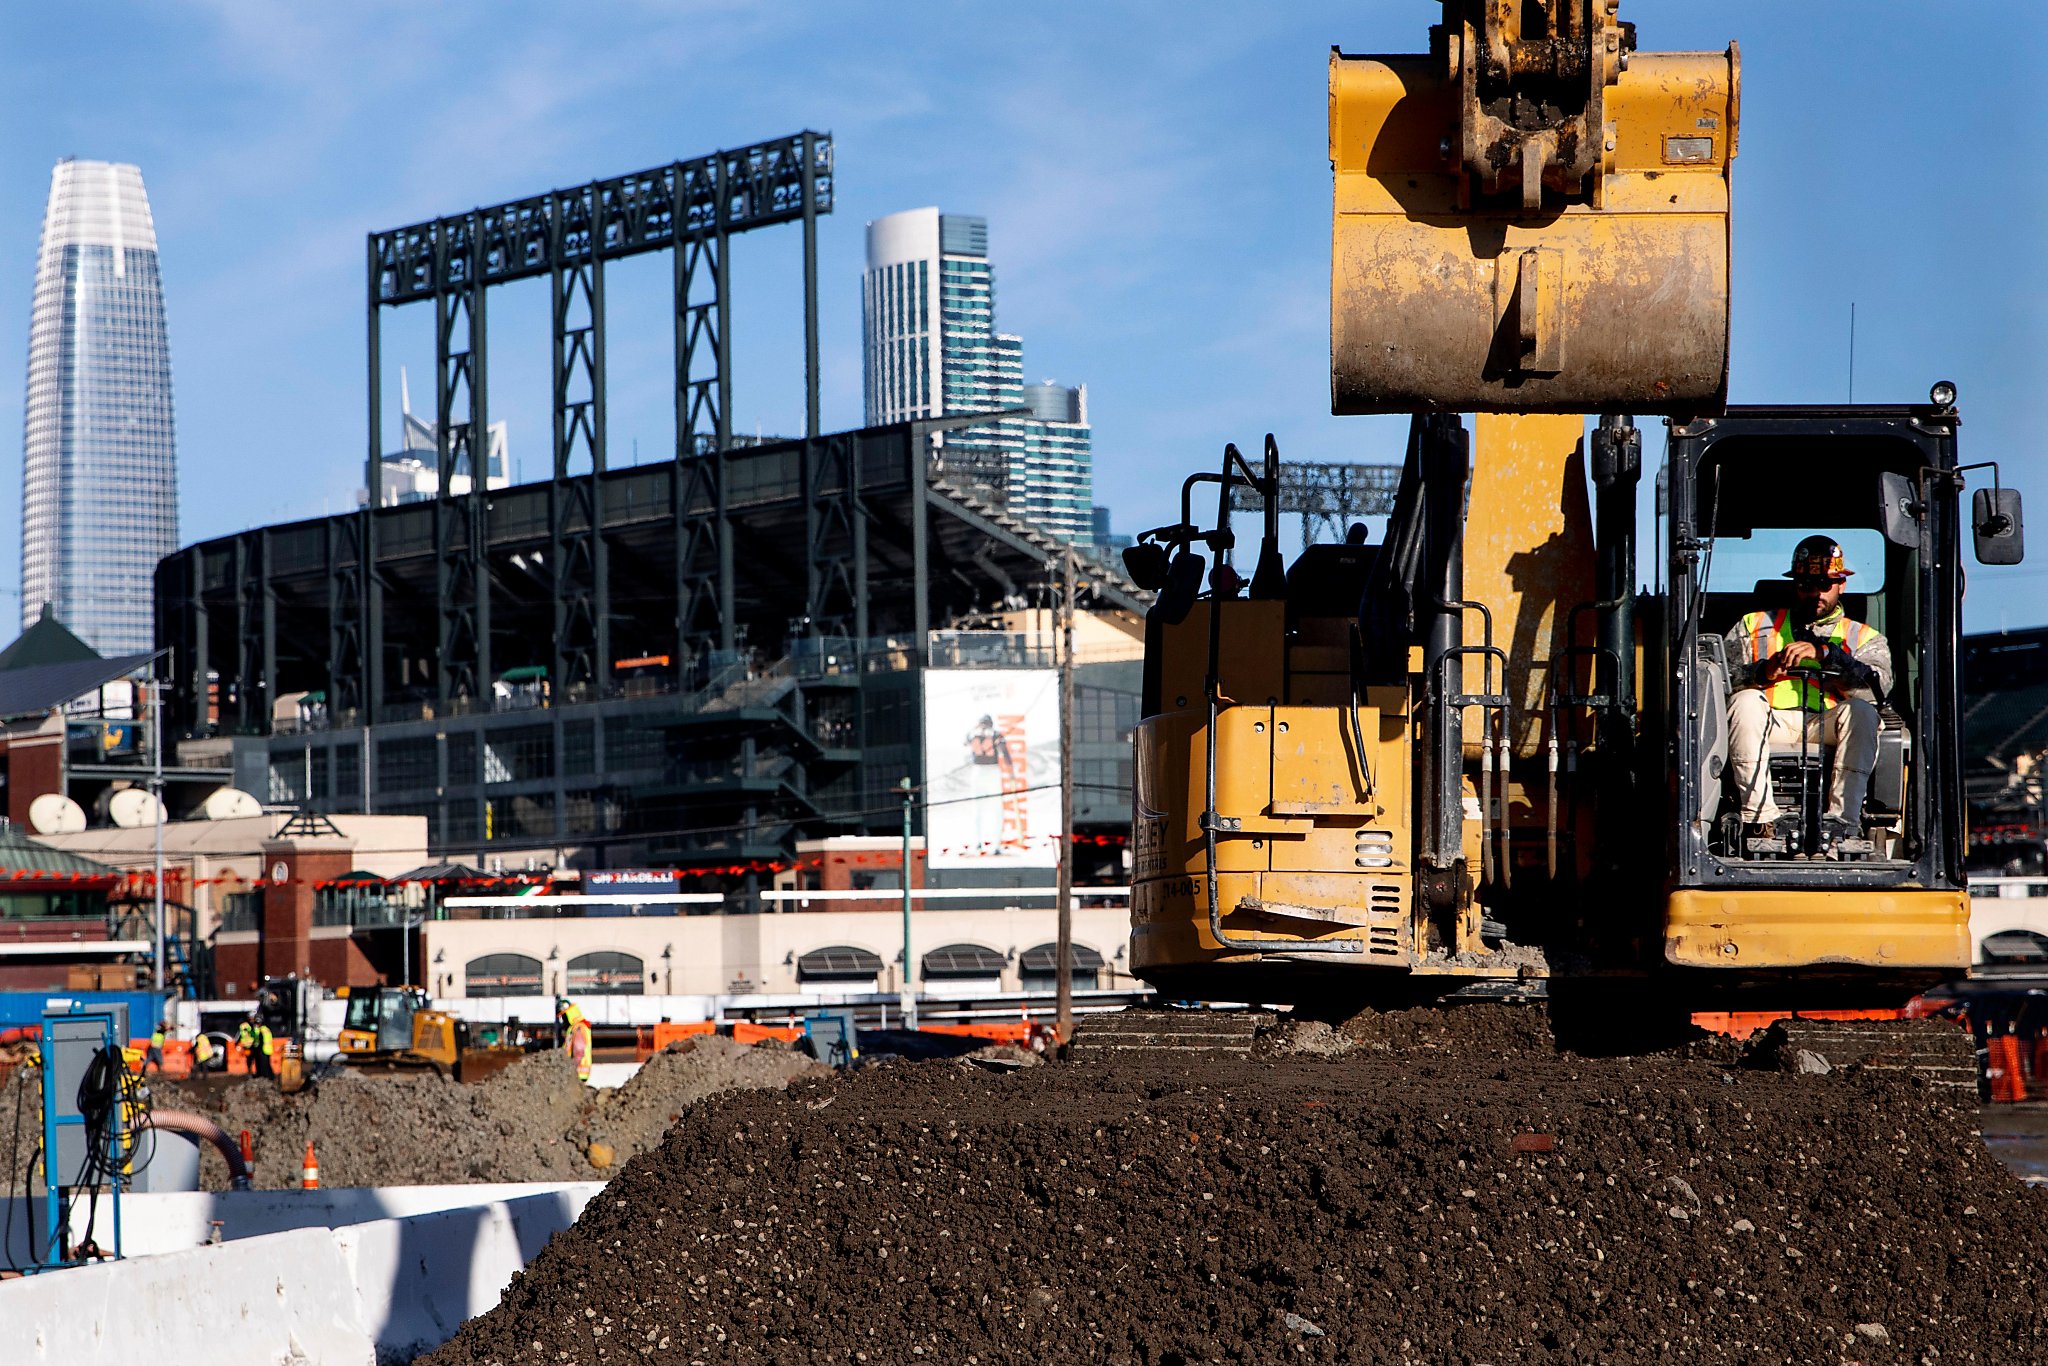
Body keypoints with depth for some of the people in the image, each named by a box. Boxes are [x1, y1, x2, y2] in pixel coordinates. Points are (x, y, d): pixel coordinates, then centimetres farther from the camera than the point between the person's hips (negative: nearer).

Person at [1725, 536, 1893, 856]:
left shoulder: (1862, 637, 20)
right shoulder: (1754, 626, 24)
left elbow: (1878, 685, -3)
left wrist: (1825, 653, -16)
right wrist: (1762, 672, -14)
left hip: (1828, 727, 0)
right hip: (1771, 726, 0)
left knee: (1860, 711, -31)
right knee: (1746, 701, -31)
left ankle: (1842, 822, -37)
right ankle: (1761, 818, -35)